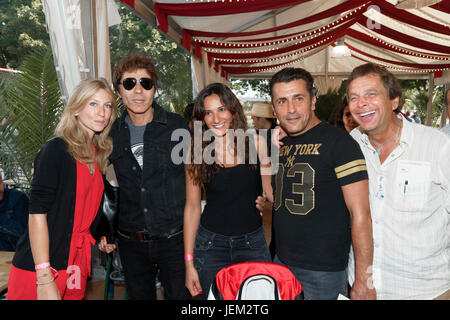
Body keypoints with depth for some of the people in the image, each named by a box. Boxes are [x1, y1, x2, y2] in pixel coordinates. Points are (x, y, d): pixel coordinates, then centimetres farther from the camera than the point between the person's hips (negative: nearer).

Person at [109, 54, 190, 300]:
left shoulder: (178, 127, -7)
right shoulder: (112, 133, 2)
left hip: (175, 240, -3)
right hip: (131, 243, 3)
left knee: (180, 295, 8)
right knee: (139, 295, 19)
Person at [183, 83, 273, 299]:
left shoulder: (255, 142, -4)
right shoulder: (198, 151, -5)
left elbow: (269, 191, 6)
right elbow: (192, 207, -2)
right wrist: (189, 262, -3)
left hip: (253, 243, 1)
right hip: (211, 244, -1)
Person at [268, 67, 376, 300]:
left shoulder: (338, 142, -15)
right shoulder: (280, 144, 6)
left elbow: (360, 215, -18)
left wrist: (363, 281, -18)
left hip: (324, 271, -6)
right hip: (281, 263, 6)